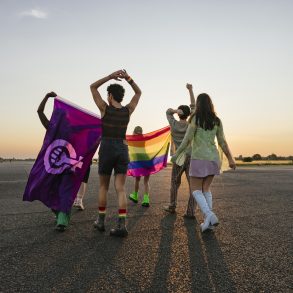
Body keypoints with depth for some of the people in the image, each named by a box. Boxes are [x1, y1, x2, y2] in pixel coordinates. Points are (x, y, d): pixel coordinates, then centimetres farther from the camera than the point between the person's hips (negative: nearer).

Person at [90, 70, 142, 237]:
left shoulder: (105, 109, -4)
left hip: (106, 150, -2)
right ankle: (122, 225, -8)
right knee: (120, 189, 1)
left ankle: (101, 221, 23)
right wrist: (128, 78, 5)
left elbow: (93, 87, 7)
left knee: (103, 187, 14)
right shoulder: (128, 111, 3)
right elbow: (139, 92, 18)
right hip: (123, 151, 2)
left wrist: (111, 76, -1)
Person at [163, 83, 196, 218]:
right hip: (191, 157, 0)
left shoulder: (174, 124, -1)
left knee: (175, 183, 15)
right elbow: (194, 107, 8)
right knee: (192, 185, 1)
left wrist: (175, 110, -6)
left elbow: (168, 111, 16)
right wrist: (190, 90, 8)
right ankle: (190, 211, -2)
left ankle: (172, 206, 28)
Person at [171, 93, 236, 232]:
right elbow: (222, 142, 5)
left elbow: (187, 139, -11)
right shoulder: (216, 120, 8)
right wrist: (230, 159, 8)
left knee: (196, 190, 3)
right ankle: (208, 220, 6)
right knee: (206, 188, 14)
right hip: (213, 158, 6)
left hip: (199, 158, -6)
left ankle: (209, 215, -19)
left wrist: (176, 154, -2)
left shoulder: (196, 118, -8)